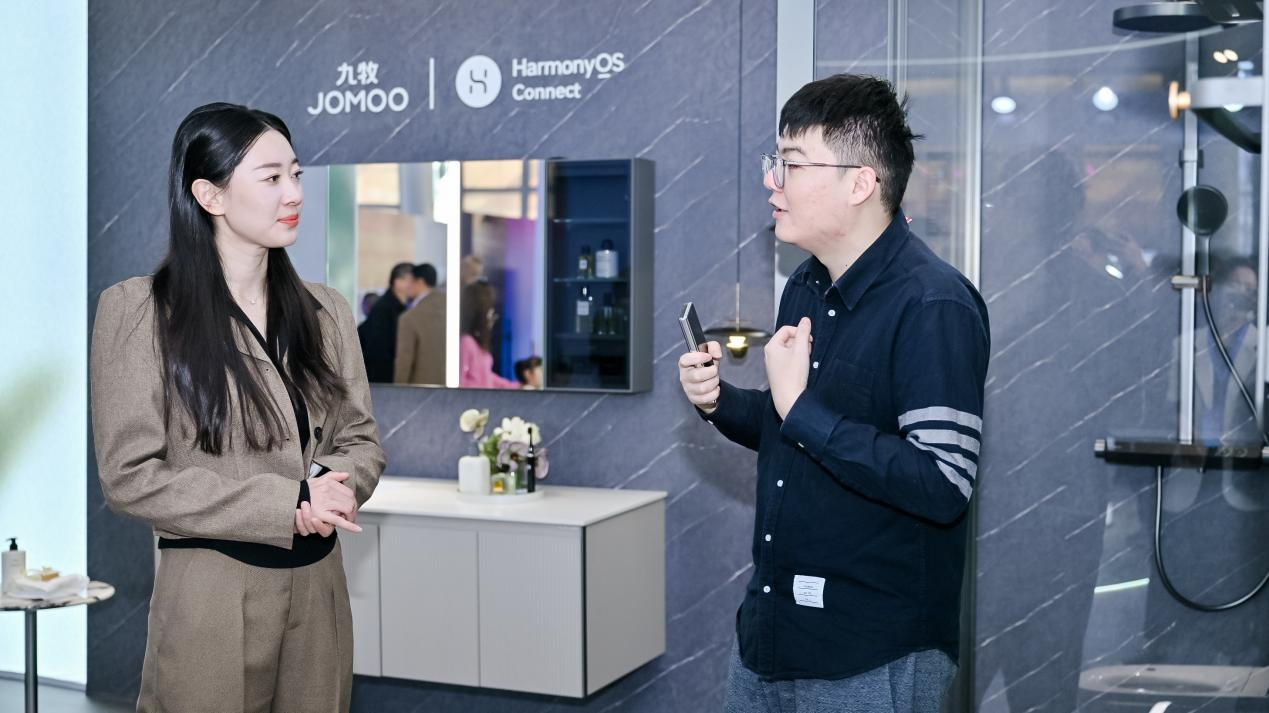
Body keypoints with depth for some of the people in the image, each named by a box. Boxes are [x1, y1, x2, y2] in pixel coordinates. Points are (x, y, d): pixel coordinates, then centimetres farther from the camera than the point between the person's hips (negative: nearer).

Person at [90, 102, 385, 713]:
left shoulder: (325, 311, 8)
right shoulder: (138, 311, -7)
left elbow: (361, 438, 10)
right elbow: (130, 475, -11)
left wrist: (332, 488, -14)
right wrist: (289, 503, -16)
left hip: (319, 586, 5)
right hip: (209, 590, -4)